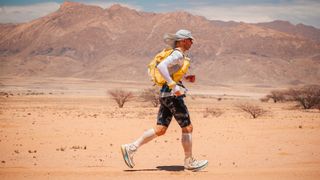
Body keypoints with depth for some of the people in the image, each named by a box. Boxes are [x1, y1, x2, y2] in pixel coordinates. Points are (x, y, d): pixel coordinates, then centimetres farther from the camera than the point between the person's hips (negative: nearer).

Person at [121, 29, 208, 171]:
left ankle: (130, 148, 2)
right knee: (187, 128, 1)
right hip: (172, 95, -10)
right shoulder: (177, 54, -12)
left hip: (165, 95, 10)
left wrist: (187, 79, 17)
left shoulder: (179, 55, 18)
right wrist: (173, 85, -28)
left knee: (160, 130, 6)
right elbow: (161, 66, -27)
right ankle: (189, 162, 10)